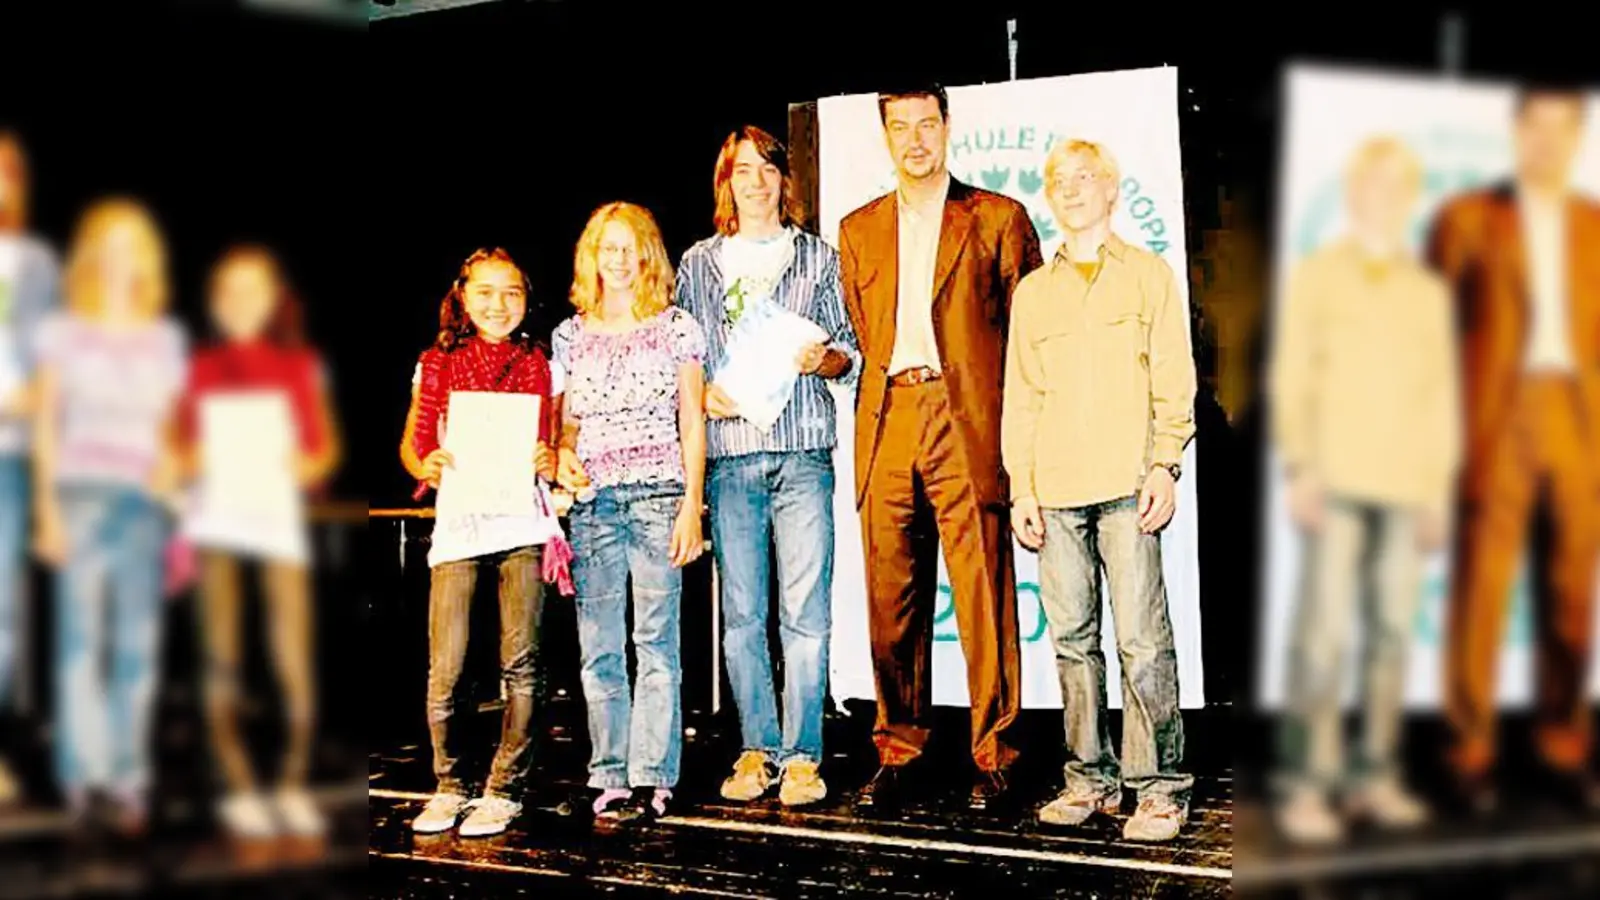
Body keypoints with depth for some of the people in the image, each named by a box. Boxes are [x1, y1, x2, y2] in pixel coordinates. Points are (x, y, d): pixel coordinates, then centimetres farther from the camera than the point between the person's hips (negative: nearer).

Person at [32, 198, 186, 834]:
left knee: (137, 644, -2)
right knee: (81, 633, -9)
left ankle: (127, 780, 3)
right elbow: (46, 425, 5)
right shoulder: (64, 334, 9)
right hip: (80, 495, -2)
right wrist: (48, 509, -2)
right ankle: (84, 771, -3)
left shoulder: (166, 341, 15)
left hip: (142, 502, 2)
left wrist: (169, 487, 6)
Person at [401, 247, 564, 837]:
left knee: (520, 662, 0)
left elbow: (560, 442, 12)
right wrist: (424, 466, -9)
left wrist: (552, 461, -10)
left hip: (523, 520, 0)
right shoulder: (437, 366, 10)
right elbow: (412, 441, 13)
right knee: (444, 670, -2)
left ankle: (504, 790, 11)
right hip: (457, 521, 0)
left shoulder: (541, 366, 10)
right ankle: (448, 785, 17)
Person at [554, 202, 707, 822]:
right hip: (592, 500, 3)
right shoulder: (570, 335, 13)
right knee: (598, 646, 3)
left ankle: (652, 777, 1)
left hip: (658, 493, -3)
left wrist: (691, 504, -4)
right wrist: (562, 458, -5)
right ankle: (610, 776, 10)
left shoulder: (676, 328, 6)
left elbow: (692, 422, 4)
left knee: (655, 641, -4)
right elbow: (565, 421, 18)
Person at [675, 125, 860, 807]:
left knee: (805, 611, -5)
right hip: (729, 454, 1)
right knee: (740, 614, 3)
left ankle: (802, 755, 3)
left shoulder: (819, 258, 12)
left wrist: (823, 359, -10)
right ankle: (757, 750, 13)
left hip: (802, 451, -1)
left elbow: (849, 351, 11)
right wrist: (705, 396, -6)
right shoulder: (699, 264, 14)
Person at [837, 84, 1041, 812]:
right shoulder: (858, 230, 18)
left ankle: (993, 757, 6)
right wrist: (881, 392, 12)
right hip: (887, 424, 4)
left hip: (968, 423, -3)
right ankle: (897, 753, 15)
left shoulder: (997, 219, 7)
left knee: (983, 595, -4)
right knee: (891, 598, 5)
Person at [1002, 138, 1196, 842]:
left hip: (1127, 487, -3)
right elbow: (1020, 396, 15)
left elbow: (1173, 381, 4)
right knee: (1072, 638, 6)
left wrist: (1166, 465, -7)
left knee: (1142, 638, -8)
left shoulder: (1150, 275, 10)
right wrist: (1021, 487, 8)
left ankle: (1161, 787, 0)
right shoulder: (1032, 291, 18)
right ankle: (1092, 777, 16)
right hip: (1054, 492, 4)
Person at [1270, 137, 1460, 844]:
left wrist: (1440, 491, 11)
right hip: (1336, 479, -3)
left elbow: (1442, 396, 17)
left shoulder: (1429, 292, 17)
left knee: (1393, 629, 2)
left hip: (1407, 487, 4)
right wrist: (1299, 469, -8)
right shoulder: (1316, 277, 8)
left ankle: (1375, 775, 11)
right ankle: (1306, 786, -8)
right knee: (1323, 630, -10)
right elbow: (1291, 377, 1)